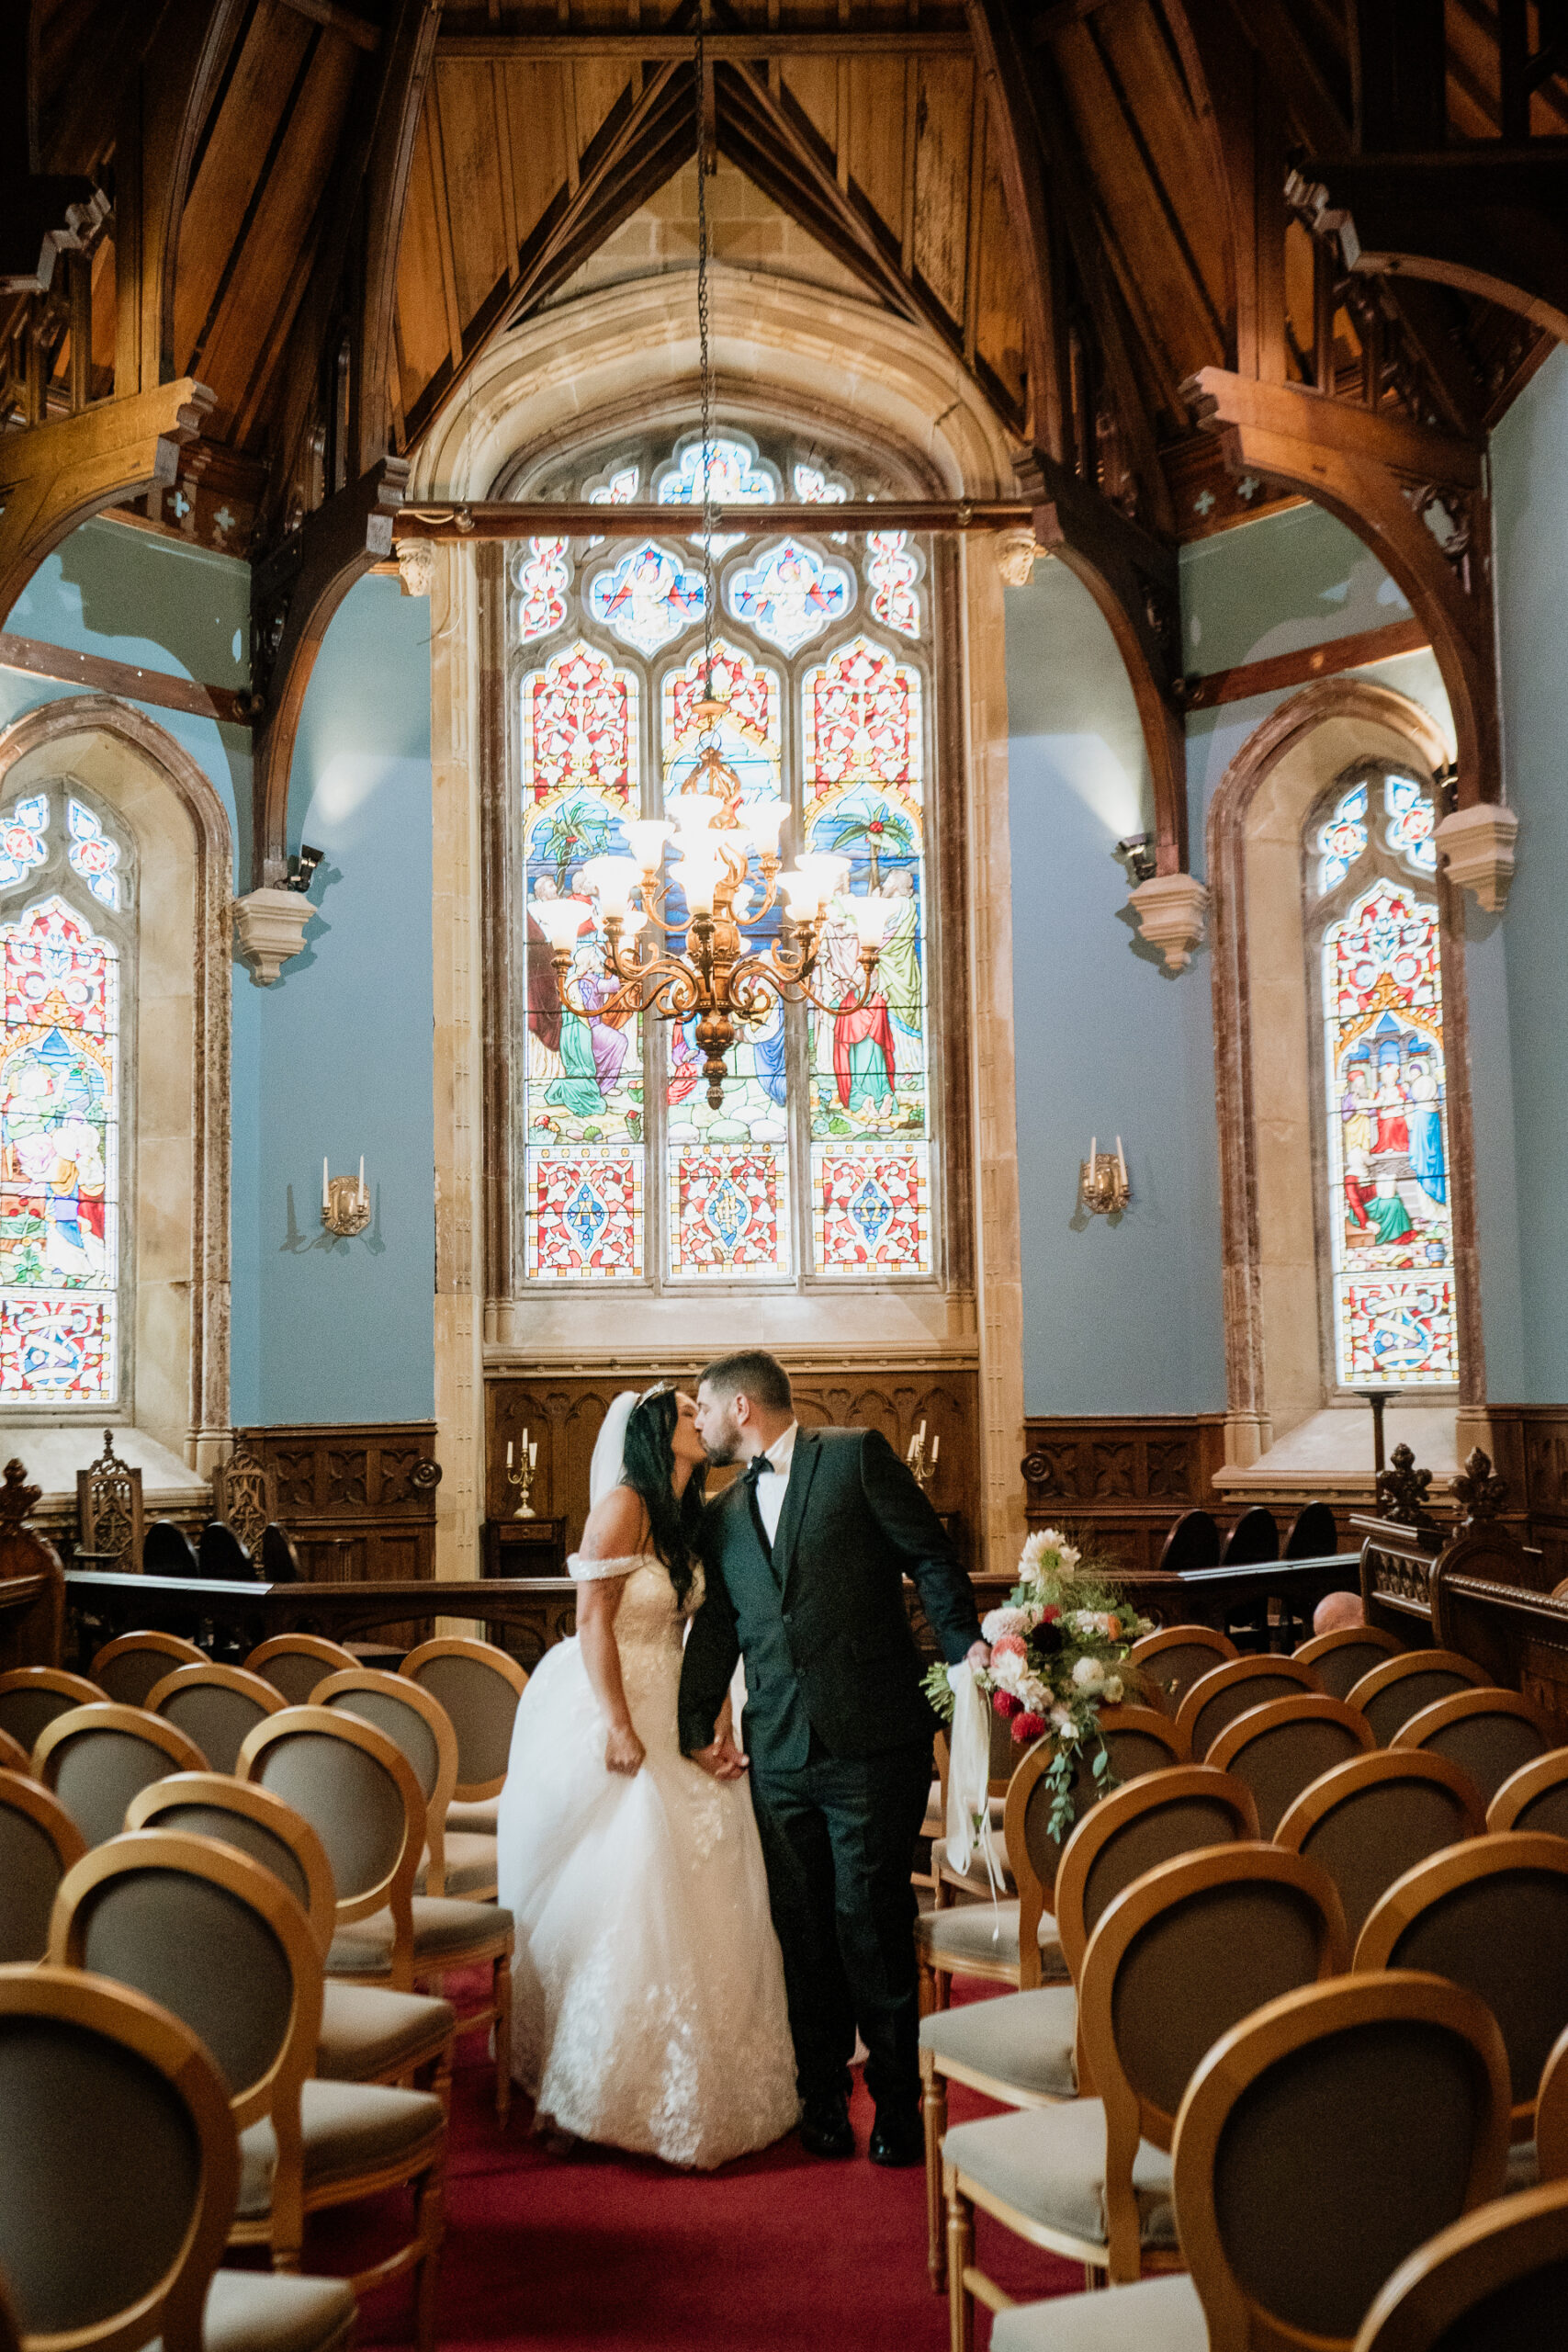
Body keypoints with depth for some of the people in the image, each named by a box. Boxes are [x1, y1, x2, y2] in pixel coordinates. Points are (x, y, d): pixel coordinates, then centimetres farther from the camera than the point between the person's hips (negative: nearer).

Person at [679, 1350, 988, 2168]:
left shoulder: (856, 1456, 1)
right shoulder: (722, 1516, 17)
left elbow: (931, 1557, -2)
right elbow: (716, 1626, 22)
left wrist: (966, 1646, -11)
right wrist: (696, 1724, 18)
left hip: (871, 1740, -5)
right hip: (778, 1754, 5)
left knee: (871, 1923, -1)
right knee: (803, 1932, 9)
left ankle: (896, 2102, 15)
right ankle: (822, 2100, 23)